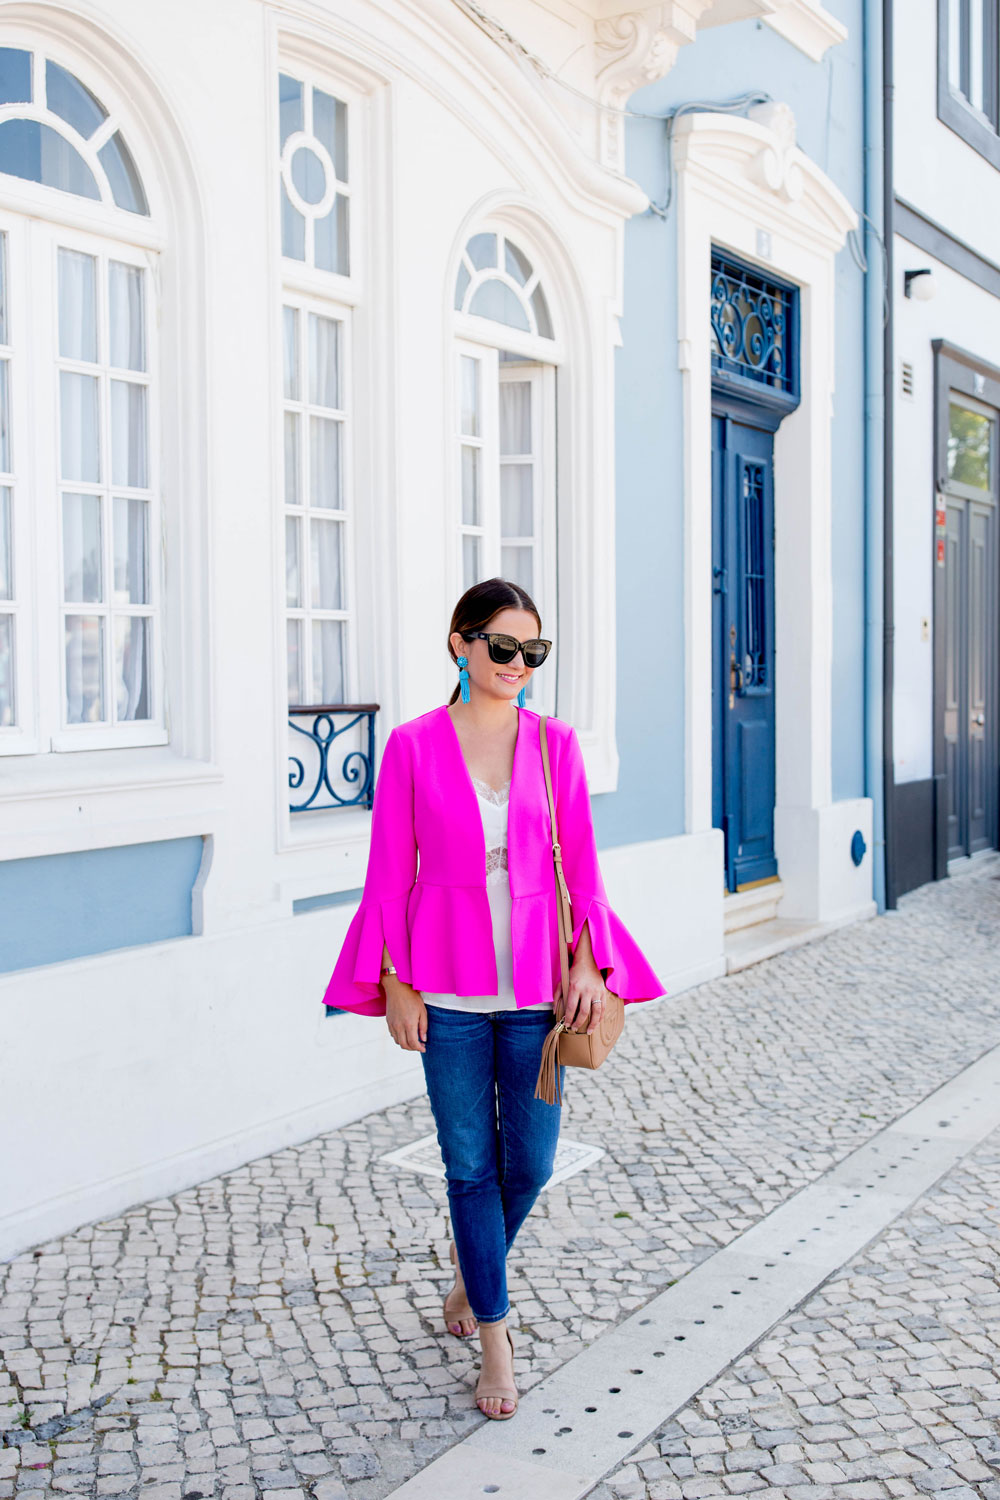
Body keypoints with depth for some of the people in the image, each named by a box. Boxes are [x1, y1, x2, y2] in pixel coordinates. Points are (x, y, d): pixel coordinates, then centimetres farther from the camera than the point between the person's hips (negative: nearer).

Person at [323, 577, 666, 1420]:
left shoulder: (555, 744, 2)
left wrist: (587, 962, -5)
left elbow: (581, 862, 4)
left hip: (535, 981, 2)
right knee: (471, 1163, 6)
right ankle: (495, 1339, 21)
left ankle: (472, 1274, 40)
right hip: (449, 986, -2)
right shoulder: (413, 746, -4)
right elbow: (390, 873, -1)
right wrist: (397, 983, -4)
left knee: (530, 1162, 8)